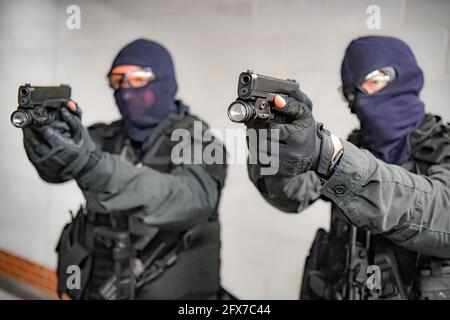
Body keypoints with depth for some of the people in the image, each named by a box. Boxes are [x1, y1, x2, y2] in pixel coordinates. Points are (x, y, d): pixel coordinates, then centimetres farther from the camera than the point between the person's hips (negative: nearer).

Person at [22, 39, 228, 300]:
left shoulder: (199, 141, -12)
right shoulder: (109, 138, 4)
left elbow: (192, 199, -33)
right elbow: (55, 165, -14)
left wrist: (93, 164, -44)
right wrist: (42, 131, -37)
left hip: (168, 291, -4)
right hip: (96, 288, 4)